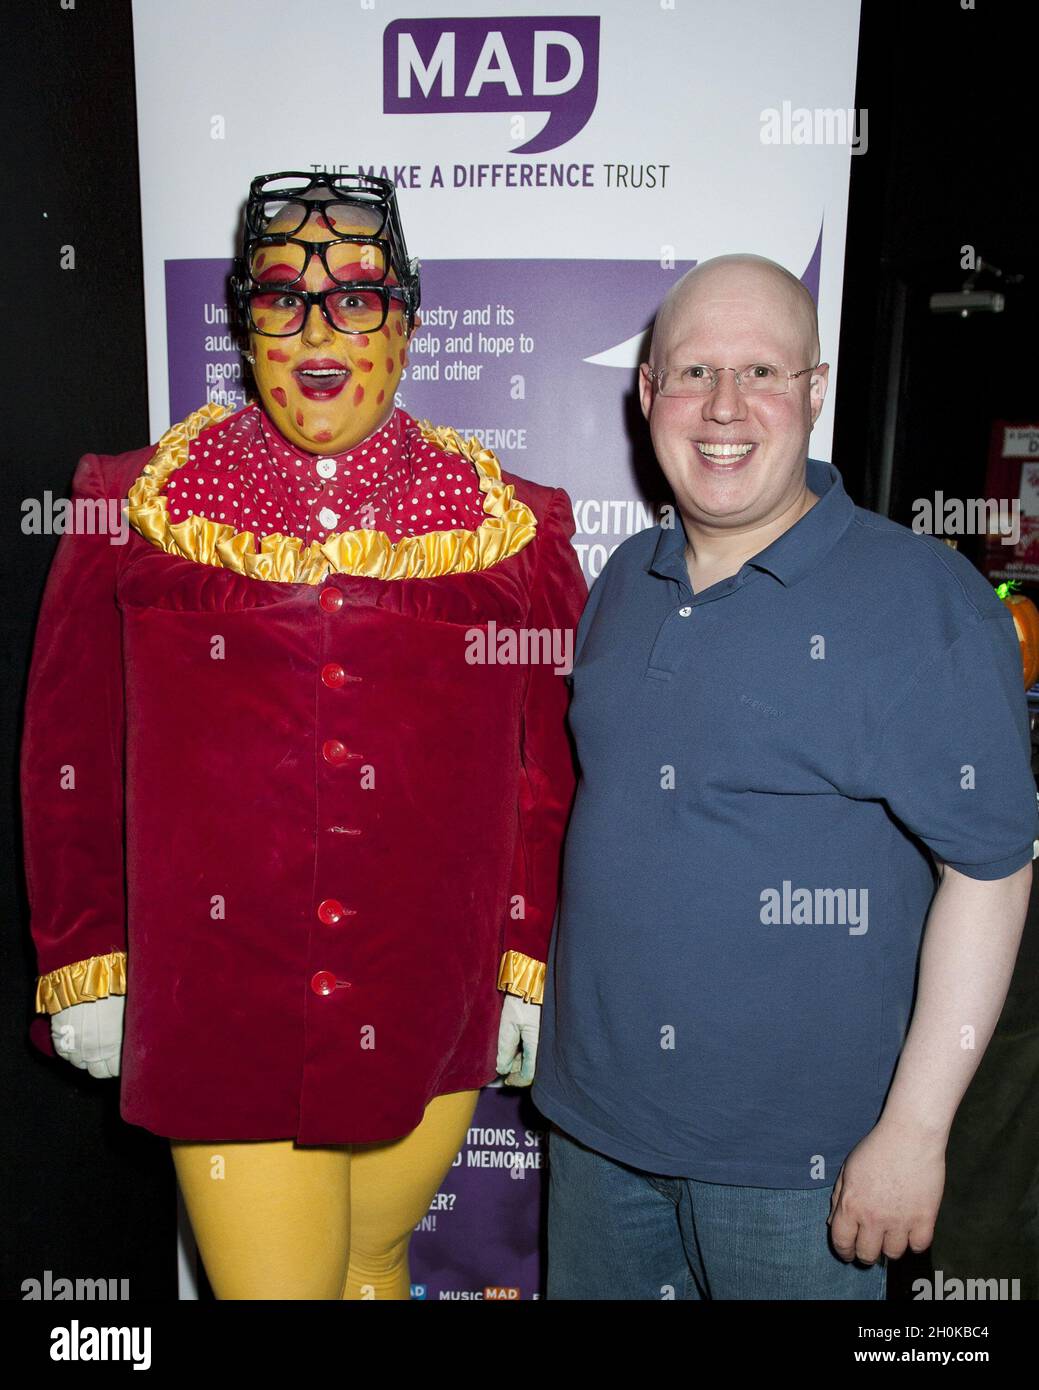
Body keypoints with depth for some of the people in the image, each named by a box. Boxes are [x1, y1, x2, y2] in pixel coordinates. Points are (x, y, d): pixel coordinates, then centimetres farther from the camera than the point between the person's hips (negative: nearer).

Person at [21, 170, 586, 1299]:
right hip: (220, 1022, -1)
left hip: (431, 1018, 1)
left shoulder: (511, 527, -3)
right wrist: (85, 971, 5)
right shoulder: (140, 511, -3)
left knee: (374, 1260, 22)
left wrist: (532, 974, 3)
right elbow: (70, 760, 3)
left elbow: (554, 772, 2)